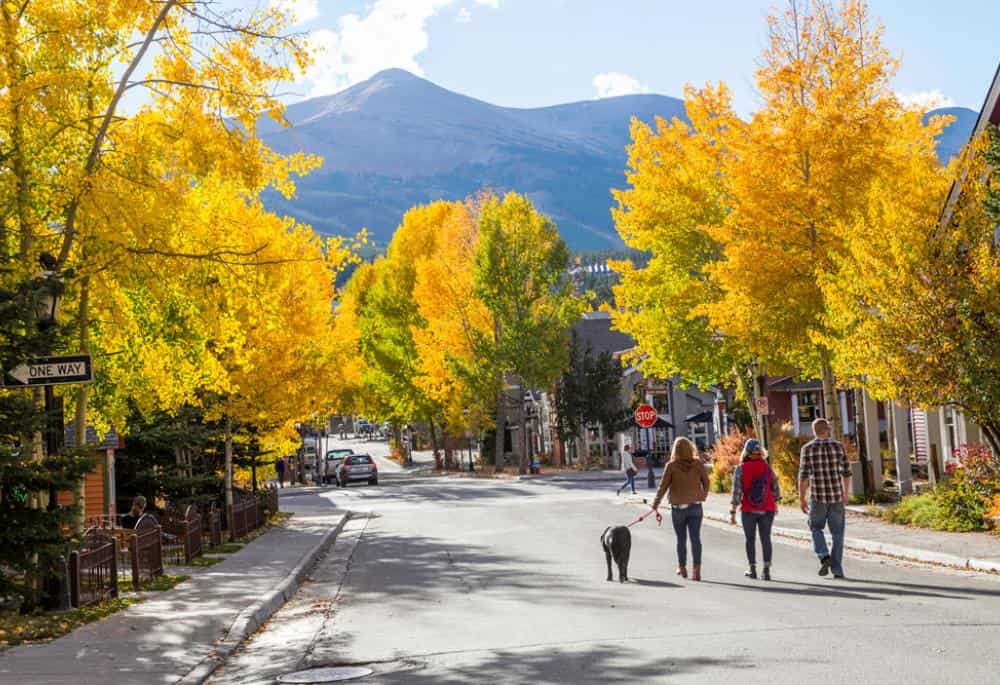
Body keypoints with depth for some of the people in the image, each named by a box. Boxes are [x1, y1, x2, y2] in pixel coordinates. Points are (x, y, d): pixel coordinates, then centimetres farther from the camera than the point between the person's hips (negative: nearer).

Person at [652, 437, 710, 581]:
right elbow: (706, 482, 4)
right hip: (695, 506, 1)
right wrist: (703, 496, 22)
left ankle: (682, 568, 27)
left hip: (678, 507, -1)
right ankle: (696, 570, -11)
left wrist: (656, 503, 3)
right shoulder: (698, 464, -5)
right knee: (695, 538, 0)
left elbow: (663, 486, -8)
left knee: (681, 539, 14)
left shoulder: (671, 465, -10)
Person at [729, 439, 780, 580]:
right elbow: (775, 487, 7)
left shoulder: (740, 469, -9)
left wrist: (733, 512, -10)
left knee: (750, 539, 13)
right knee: (766, 539, 5)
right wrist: (776, 503, 24)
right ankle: (767, 570, -6)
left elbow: (736, 491, -13)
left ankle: (752, 570, 17)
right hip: (767, 510, 1)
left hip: (748, 510, -1)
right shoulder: (767, 467, -1)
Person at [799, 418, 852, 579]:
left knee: (816, 528, 19)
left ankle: (825, 557, -4)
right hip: (836, 495, 1)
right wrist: (846, 492, 21)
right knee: (837, 533, 10)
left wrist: (802, 499, -4)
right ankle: (837, 570, 6)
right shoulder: (839, 446, 0)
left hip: (817, 495, -1)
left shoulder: (807, 448, -6)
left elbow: (803, 475, -9)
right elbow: (846, 472, 7)